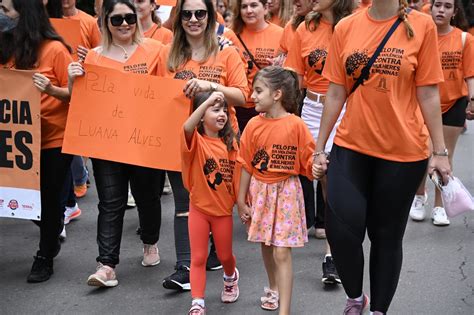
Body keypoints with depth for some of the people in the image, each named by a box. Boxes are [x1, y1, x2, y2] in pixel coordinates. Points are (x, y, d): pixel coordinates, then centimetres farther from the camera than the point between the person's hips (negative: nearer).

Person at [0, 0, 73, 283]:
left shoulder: (54, 49, -13)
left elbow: (74, 92, -10)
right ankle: (51, 239, 37)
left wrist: (51, 90, -28)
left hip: (54, 138, -5)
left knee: (49, 197, 6)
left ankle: (45, 258, 22)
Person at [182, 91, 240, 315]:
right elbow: (187, 127, -38)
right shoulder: (196, 141, -14)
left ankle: (231, 278, 50)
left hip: (224, 209, 3)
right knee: (198, 258, 4)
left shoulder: (230, 143, -2)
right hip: (199, 208, -3)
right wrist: (208, 100, -44)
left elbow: (237, 176, 3)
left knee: (225, 255, 19)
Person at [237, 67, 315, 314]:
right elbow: (247, 166, 3)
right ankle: (273, 289, 42)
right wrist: (241, 200, 5)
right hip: (260, 191, 4)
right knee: (266, 246, 17)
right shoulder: (254, 125, -2)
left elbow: (308, 160, -4)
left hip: (286, 192, -4)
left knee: (281, 252, -7)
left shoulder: (296, 125, -12)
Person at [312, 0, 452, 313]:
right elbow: (336, 93, 5)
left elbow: (428, 94, -4)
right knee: (340, 227, -7)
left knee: (387, 235, 9)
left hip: (404, 152, -2)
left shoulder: (422, 25, -5)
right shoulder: (346, 27, 1)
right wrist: (320, 148, 6)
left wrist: (440, 151, -4)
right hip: (351, 146, 2)